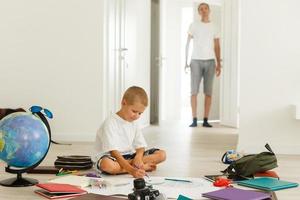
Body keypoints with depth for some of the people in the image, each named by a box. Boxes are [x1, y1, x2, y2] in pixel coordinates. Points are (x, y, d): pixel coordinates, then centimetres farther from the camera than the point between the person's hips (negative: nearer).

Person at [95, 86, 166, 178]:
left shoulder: (133, 123, 8)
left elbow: (140, 146, 4)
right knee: (107, 164, -43)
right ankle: (144, 167, -27)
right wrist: (132, 170, -38)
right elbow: (114, 152, -25)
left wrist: (138, 157, -22)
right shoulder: (110, 123, -16)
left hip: (130, 156, 6)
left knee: (161, 154, -7)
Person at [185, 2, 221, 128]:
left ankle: (205, 120, 3)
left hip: (210, 61, 2)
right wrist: (186, 61, -3)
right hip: (196, 61, -2)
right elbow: (187, 44, 5)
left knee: (208, 92, -1)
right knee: (194, 91, -4)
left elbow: (217, 46, 13)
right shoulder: (194, 25, 6)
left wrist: (218, 64, 6)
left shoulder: (214, 27, 11)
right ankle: (194, 120, -1)